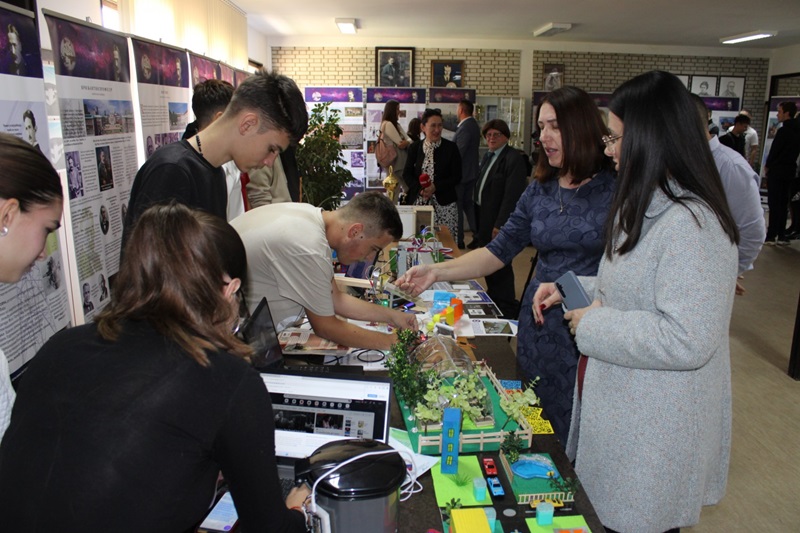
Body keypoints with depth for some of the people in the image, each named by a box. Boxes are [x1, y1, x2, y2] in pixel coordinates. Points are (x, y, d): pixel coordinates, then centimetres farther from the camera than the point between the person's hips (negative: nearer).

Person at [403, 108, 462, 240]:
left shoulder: (451, 148, 2)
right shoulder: (414, 148, 9)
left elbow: (457, 177, 0)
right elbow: (406, 174, 9)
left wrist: (435, 187, -13)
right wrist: (420, 189, -9)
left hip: (444, 204, -1)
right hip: (418, 202, 2)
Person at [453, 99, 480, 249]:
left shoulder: (465, 128, -20)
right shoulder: (473, 125, 11)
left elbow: (459, 152, -23)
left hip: (461, 172, -9)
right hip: (471, 171, 9)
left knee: (457, 205, -1)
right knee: (468, 203, 15)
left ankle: (458, 240, 6)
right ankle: (477, 235, 16)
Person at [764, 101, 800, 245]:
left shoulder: (783, 131, -15)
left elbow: (774, 150, -13)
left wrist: (767, 166, 2)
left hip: (777, 171, -8)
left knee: (774, 204, -5)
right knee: (783, 204, 11)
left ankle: (771, 236, -4)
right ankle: (781, 236, 14)